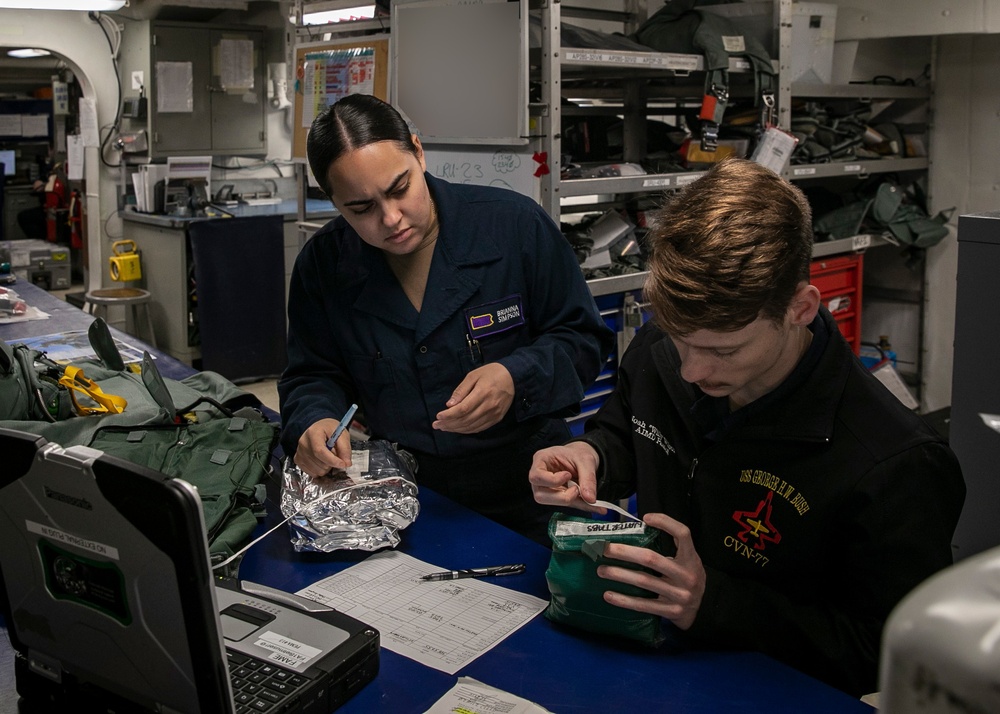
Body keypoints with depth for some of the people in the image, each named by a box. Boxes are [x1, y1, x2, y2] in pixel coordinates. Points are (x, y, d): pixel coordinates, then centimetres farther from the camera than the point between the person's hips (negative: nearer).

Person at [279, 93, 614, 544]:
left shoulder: (516, 224, -9)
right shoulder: (321, 264, 0)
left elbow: (584, 338, -1)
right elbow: (313, 376, 11)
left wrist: (517, 380, -20)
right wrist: (314, 422, -11)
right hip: (403, 496, 3)